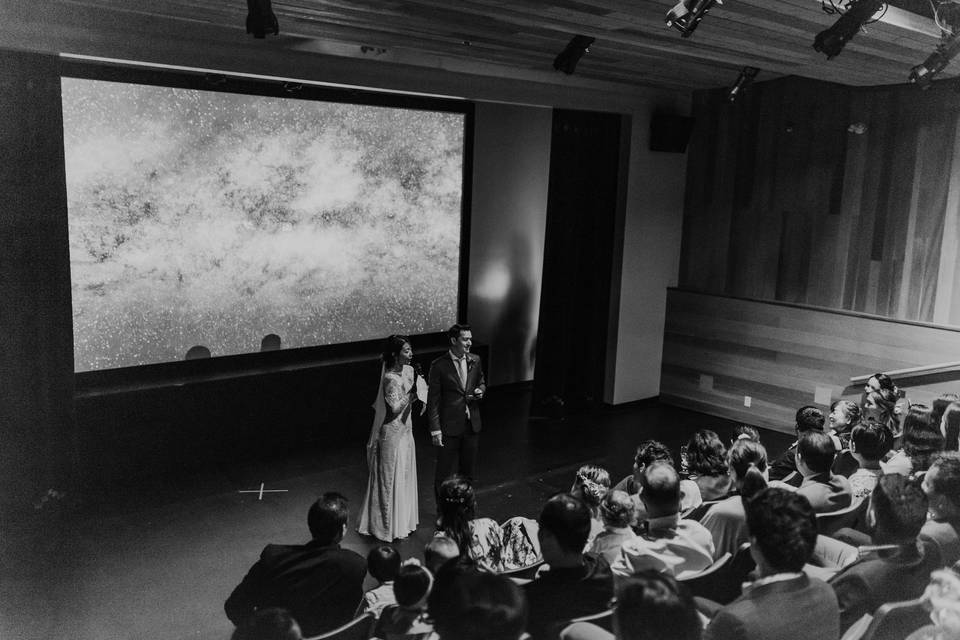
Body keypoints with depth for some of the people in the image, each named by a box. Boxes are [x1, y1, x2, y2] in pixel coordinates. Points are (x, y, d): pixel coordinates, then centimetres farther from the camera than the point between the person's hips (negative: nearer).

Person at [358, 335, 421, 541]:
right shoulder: (390, 378, -21)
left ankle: (403, 520, 31)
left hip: (405, 430, 8)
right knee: (392, 479, 4)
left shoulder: (409, 370, 3)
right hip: (393, 433, -8)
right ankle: (390, 526, 17)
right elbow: (396, 408, -25)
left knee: (405, 477, 17)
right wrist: (413, 391, -24)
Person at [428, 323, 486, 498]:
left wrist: (481, 390, -5)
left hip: (472, 425, 5)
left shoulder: (475, 360, 3)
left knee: (468, 472, 15)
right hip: (449, 427, -5)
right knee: (446, 473, 5)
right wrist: (435, 429, -13)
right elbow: (433, 400, -10)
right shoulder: (439, 365, -12)